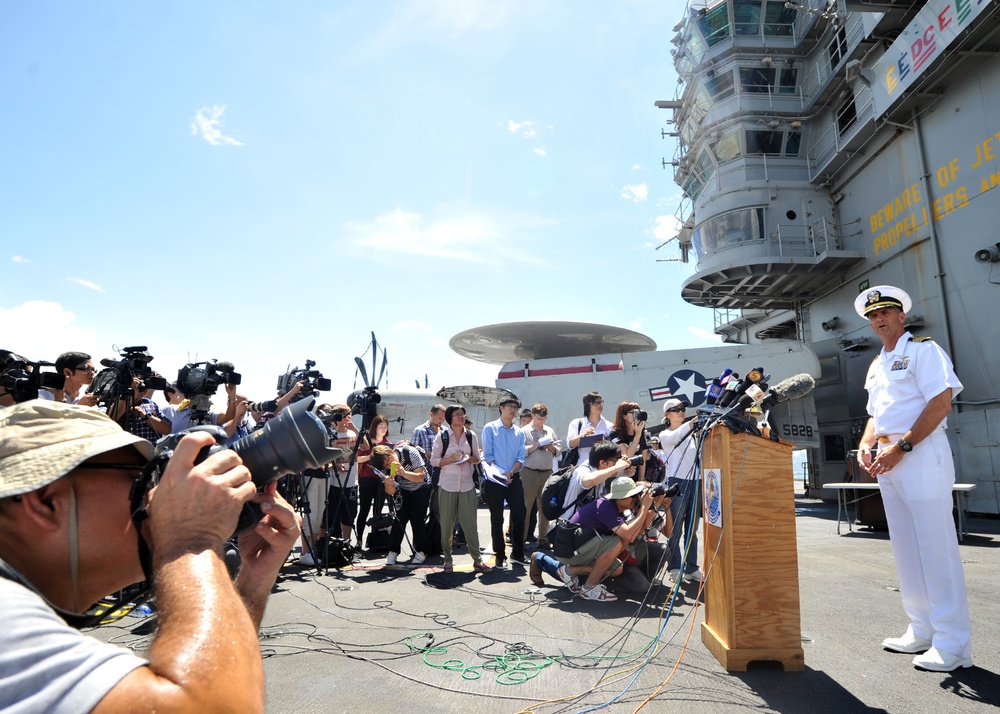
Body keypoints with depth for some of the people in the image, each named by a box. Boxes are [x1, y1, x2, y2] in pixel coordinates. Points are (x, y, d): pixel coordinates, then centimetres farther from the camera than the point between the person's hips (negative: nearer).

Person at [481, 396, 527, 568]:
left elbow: (521, 458, 4)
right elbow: (488, 455, -7)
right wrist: (500, 473, -18)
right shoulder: (490, 428, -1)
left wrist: (511, 472, -13)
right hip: (494, 480, -3)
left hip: (514, 479, 4)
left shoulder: (519, 432, 10)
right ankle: (500, 555, 16)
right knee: (497, 519, 5)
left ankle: (517, 553, 19)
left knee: (519, 516, 4)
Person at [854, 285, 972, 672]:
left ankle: (953, 645, 3)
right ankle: (922, 632, 22)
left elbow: (941, 401, -15)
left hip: (922, 454, -8)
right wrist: (865, 445, 5)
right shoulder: (876, 366, 20)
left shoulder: (922, 349, -3)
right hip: (888, 461, 8)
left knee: (936, 549, -6)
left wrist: (901, 447, -19)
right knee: (905, 549, 12)